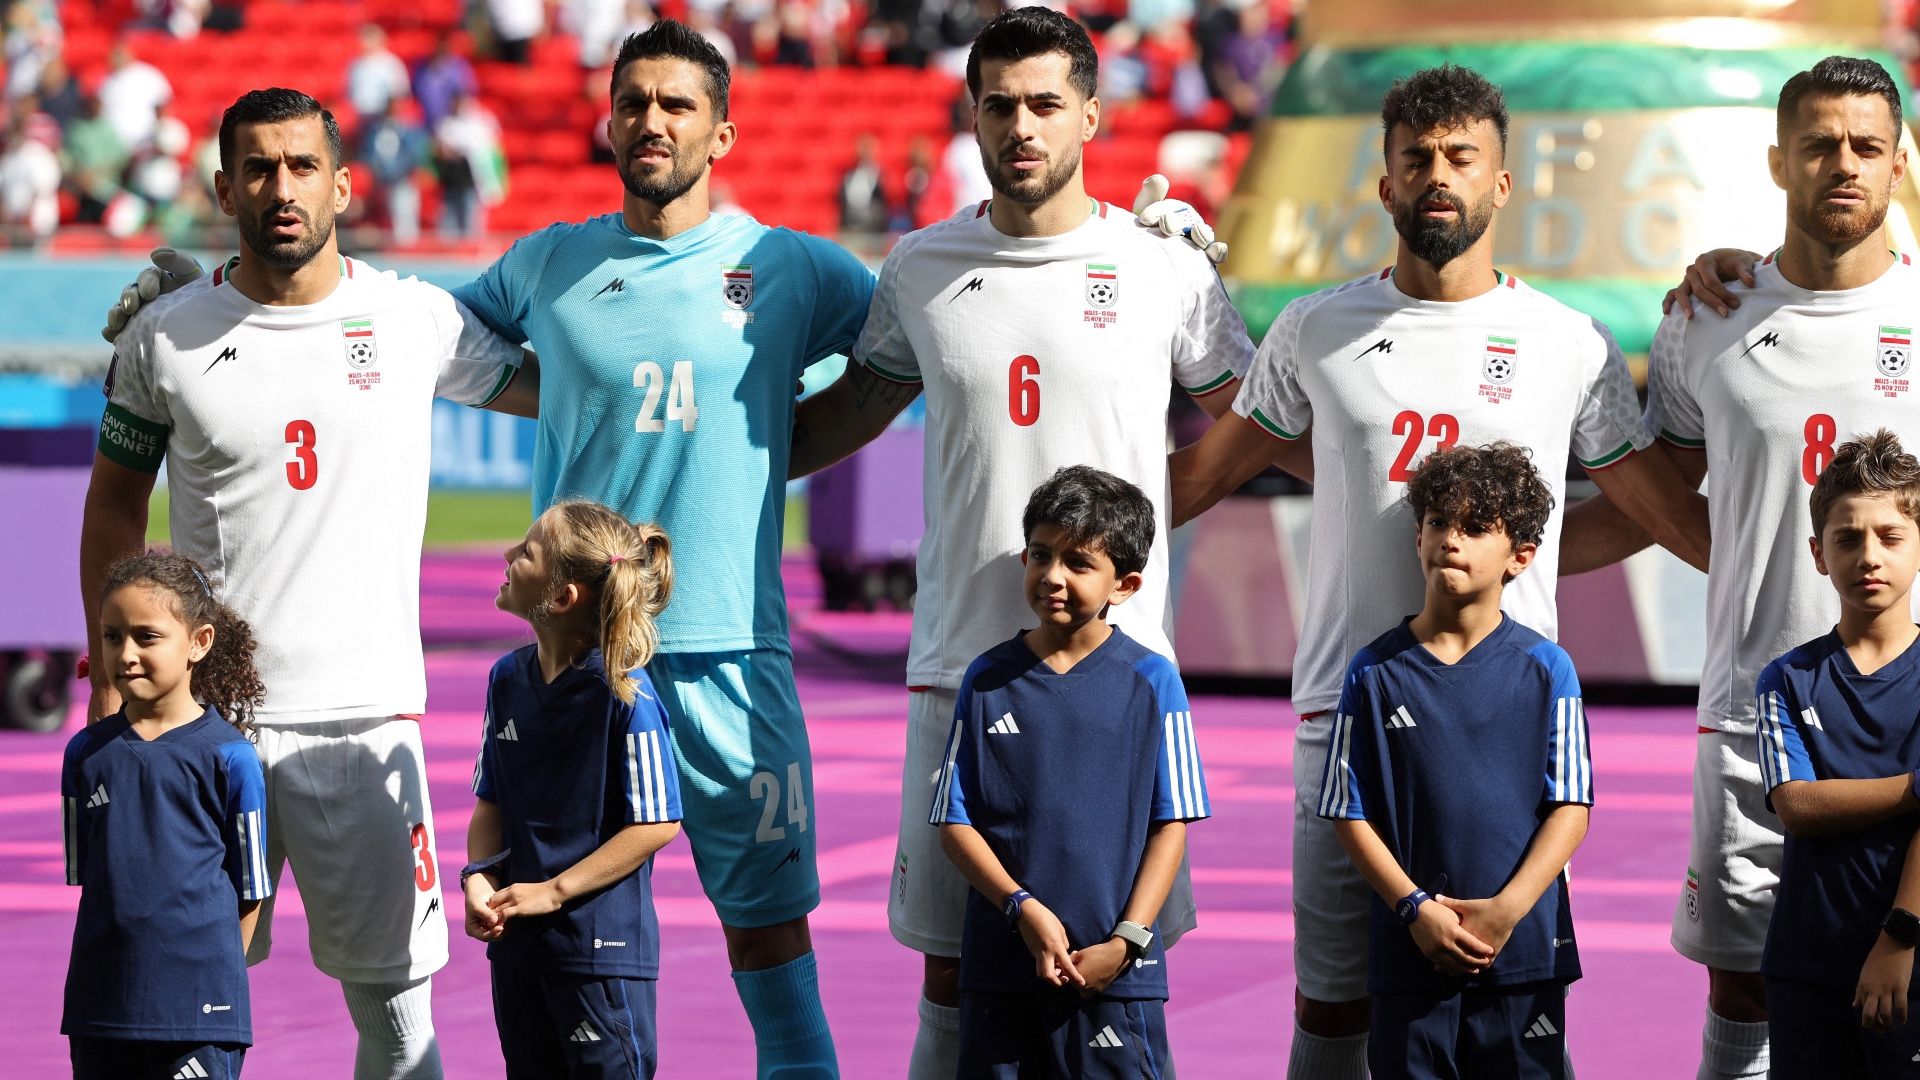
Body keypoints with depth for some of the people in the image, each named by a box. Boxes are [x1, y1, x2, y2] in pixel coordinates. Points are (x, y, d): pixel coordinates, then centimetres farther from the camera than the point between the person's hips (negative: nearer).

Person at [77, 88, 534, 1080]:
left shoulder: (420, 320, 3)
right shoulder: (165, 337, 4)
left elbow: (549, 388, 20)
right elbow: (116, 497, 14)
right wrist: (110, 673, 8)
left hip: (365, 710, 0)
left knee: (393, 998, 0)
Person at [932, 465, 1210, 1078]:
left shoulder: (1152, 682, 0)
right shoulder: (988, 679, 5)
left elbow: (1171, 824, 0)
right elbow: (955, 821, 3)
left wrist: (1126, 941, -10)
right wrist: (1024, 910, -11)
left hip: (1115, 972, -2)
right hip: (1001, 964, 2)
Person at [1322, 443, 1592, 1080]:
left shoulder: (1545, 669, 2)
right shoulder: (1376, 672, 4)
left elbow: (1570, 807, -1)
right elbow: (1349, 812, 2)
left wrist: (1507, 908, -13)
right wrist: (1416, 909, -10)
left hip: (1524, 952, 0)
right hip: (1410, 955, 1)